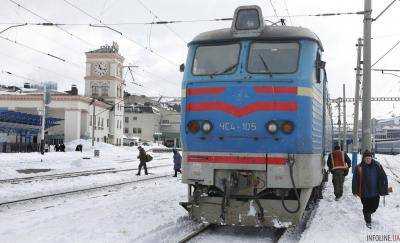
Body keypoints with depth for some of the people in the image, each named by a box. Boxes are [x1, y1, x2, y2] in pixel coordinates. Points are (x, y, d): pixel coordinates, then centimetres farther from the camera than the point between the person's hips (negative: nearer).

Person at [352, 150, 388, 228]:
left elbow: (383, 178, 0)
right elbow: (355, 180, -3)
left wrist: (384, 190, -2)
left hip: (375, 192, 2)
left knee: (374, 207, 13)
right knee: (366, 207, 5)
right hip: (364, 192, -2)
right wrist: (355, 191, -1)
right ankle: (367, 221, 28)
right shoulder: (359, 168, -9)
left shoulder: (377, 166, -5)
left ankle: (367, 214, 45)